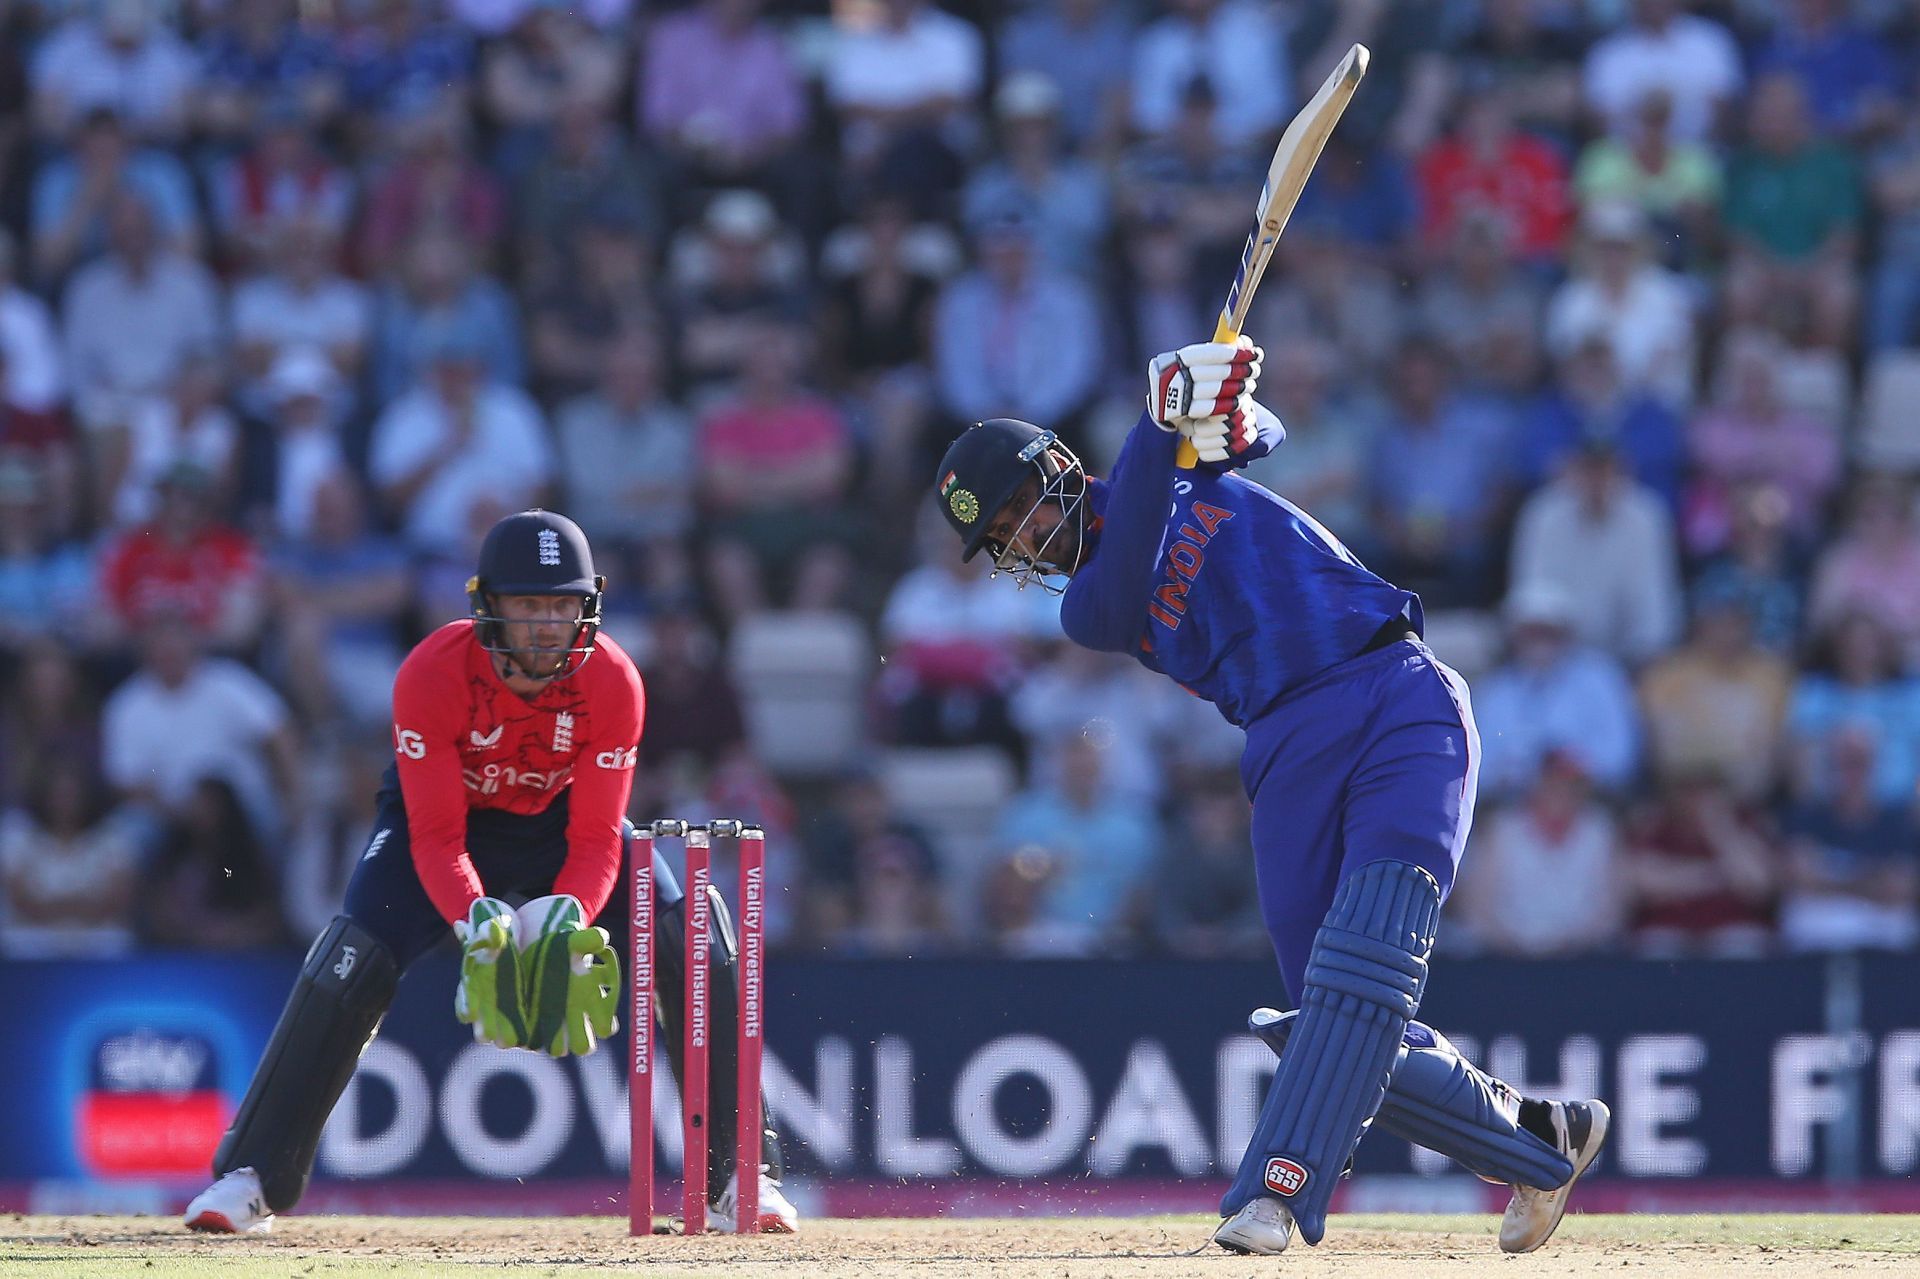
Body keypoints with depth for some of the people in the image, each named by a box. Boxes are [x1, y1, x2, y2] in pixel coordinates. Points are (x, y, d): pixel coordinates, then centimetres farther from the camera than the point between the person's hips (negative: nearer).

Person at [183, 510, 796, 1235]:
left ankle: (737, 1174, -2)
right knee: (347, 971, -23)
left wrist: (567, 917, -44)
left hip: (560, 823, 2)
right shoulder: (433, 674, -31)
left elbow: (596, 840, -24)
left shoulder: (612, 681, -26)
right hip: (449, 816, -2)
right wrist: (476, 920, -47)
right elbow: (436, 836, -28)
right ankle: (251, 1177, -12)